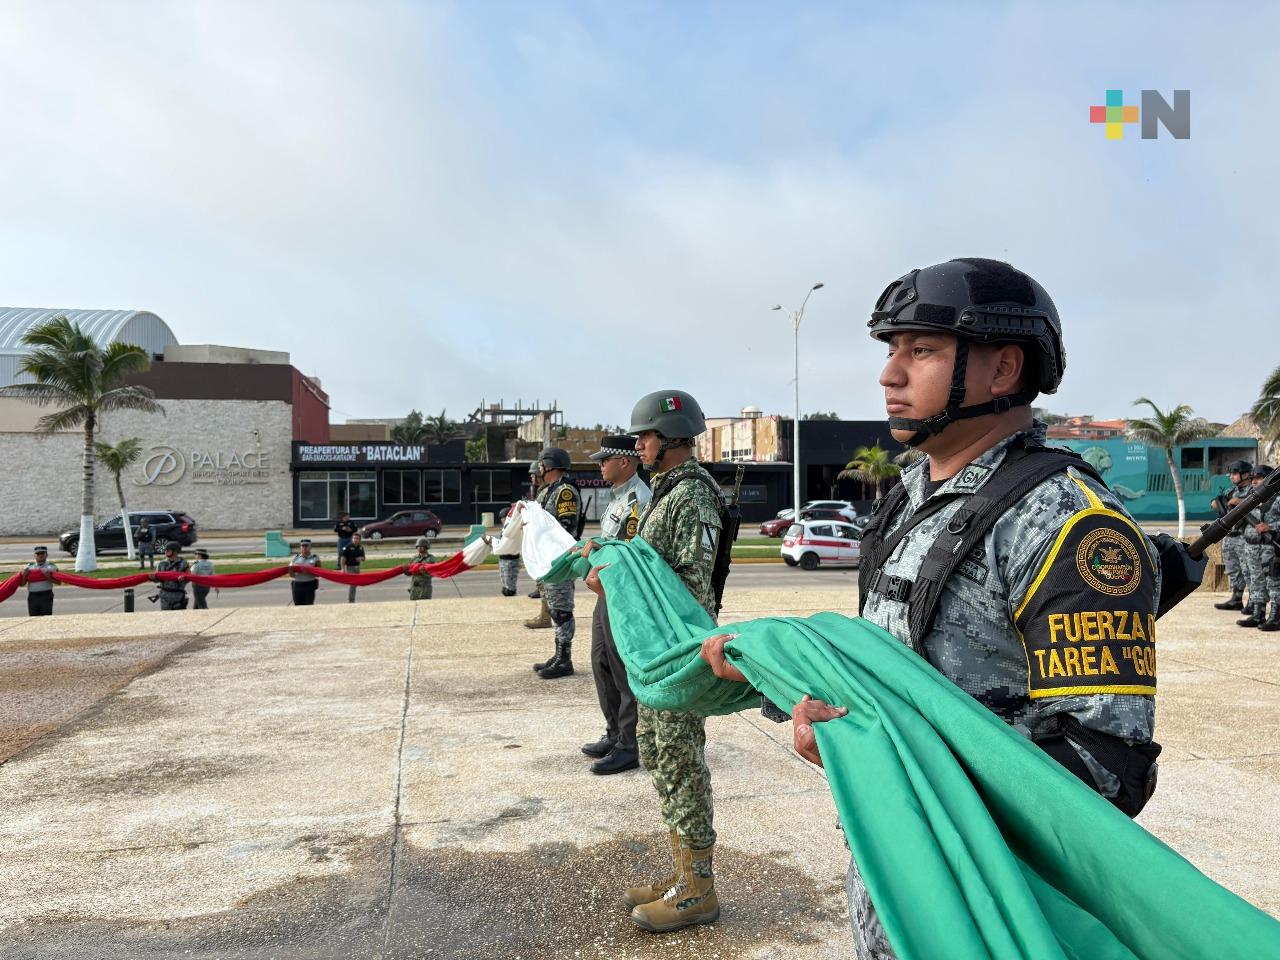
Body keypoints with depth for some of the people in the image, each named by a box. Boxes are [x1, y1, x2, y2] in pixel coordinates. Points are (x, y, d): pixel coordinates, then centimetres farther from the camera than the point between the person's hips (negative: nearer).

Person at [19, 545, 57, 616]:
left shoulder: (52, 566, 4)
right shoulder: (29, 567, 12)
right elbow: (22, 584, 9)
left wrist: (49, 577, -22)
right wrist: (23, 575, -9)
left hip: (46, 595, -3)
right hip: (32, 596, 3)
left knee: (47, 617, -4)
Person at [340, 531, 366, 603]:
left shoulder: (361, 548, 8)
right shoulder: (348, 547, -10)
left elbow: (363, 558, 17)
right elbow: (343, 558, -11)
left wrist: (361, 558, -8)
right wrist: (342, 568, -17)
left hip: (357, 567, 6)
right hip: (349, 567, -6)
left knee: (355, 584, 11)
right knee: (352, 584, -11)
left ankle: (353, 600, 20)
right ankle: (350, 600, -6)